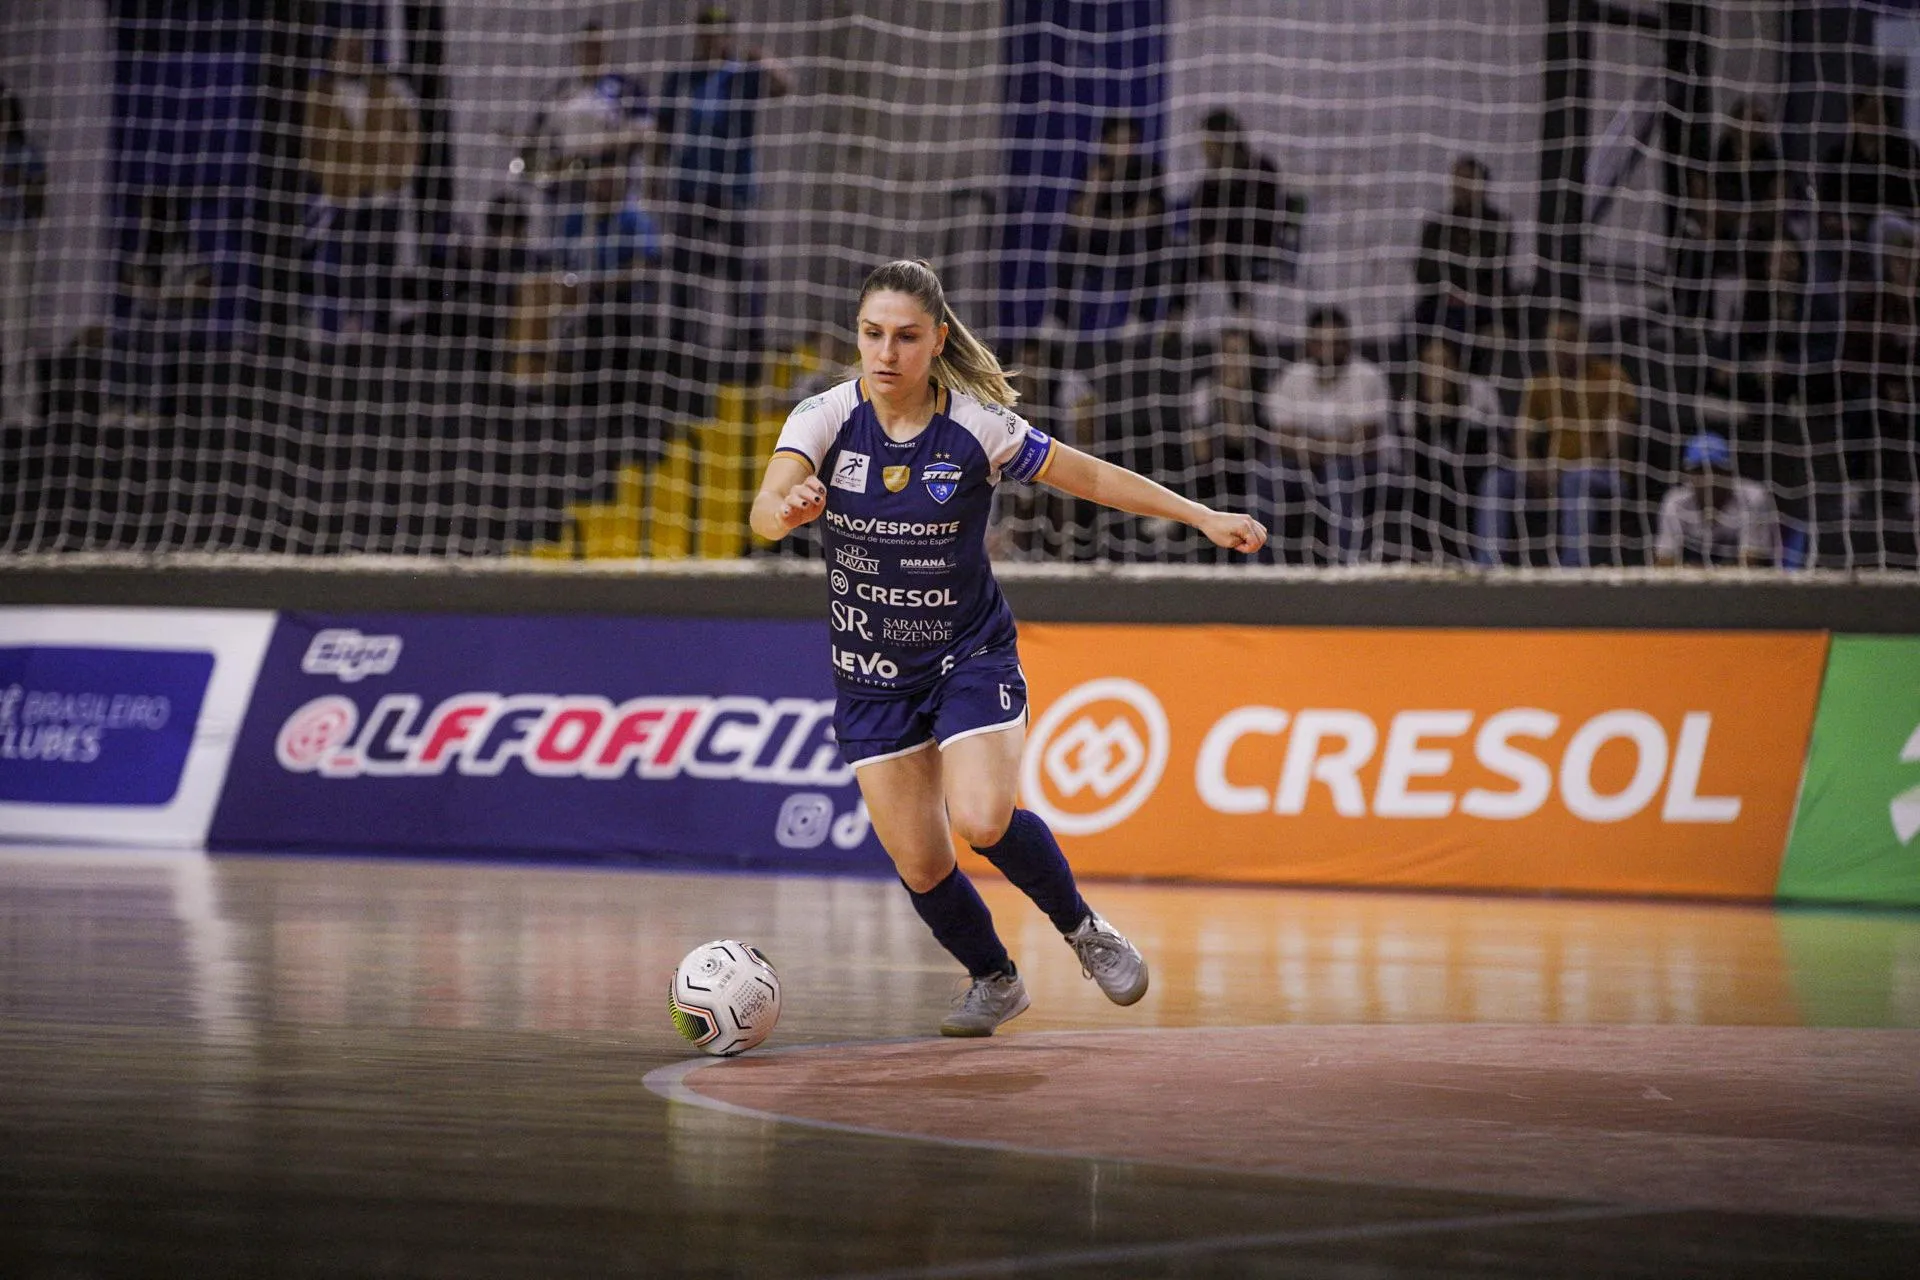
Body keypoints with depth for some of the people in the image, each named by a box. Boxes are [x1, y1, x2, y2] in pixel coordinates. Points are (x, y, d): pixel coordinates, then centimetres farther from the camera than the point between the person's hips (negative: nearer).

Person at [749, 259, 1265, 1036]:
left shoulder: (979, 427, -16)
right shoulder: (825, 419, -14)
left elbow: (1090, 477, -3)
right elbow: (765, 512, -31)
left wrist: (1204, 517, -4)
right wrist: (786, 509, -55)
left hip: (971, 656, -2)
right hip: (870, 673, 2)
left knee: (982, 820, -24)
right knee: (918, 864, -1)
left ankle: (1083, 929, 5)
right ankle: (993, 979, 28)